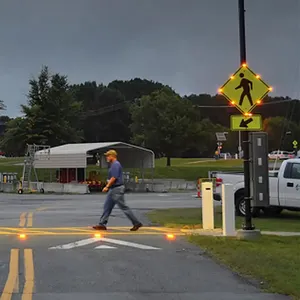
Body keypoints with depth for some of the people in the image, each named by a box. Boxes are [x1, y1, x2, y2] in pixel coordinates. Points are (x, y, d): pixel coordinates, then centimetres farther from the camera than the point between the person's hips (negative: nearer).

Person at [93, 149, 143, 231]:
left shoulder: (115, 164, -16)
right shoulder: (113, 165, 16)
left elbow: (114, 178, -23)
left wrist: (107, 186, -20)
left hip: (117, 189, -11)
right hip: (113, 189, 11)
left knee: (123, 207, -7)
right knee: (107, 206, 9)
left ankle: (136, 223, -1)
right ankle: (102, 224, 11)